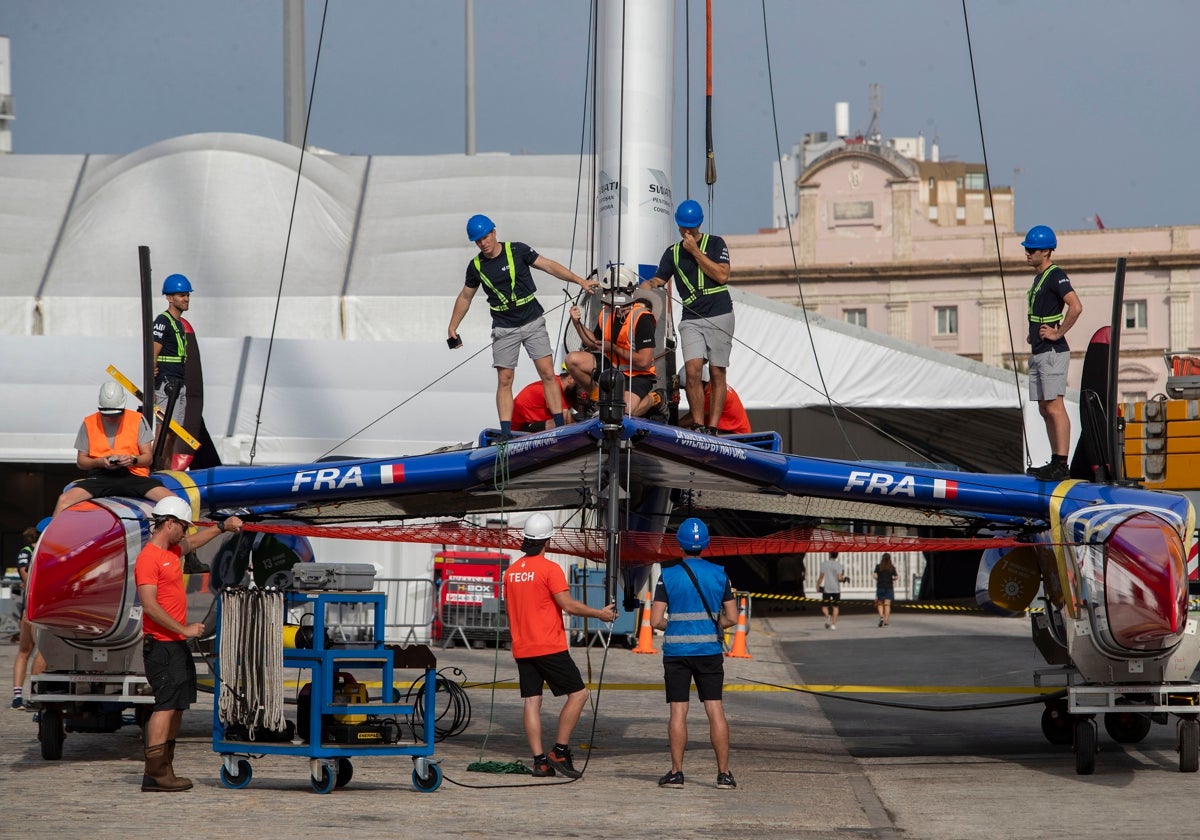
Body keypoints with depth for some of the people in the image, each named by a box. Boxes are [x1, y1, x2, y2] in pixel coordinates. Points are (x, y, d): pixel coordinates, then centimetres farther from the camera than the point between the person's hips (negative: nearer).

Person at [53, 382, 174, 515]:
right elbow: (81, 461, 13)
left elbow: (148, 457, 10)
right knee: (64, 500, -27)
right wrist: (100, 462, -9)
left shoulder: (137, 420, 9)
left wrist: (133, 460, -13)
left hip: (133, 474, 0)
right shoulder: (89, 423, 10)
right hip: (100, 477, 0)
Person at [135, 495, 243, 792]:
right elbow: (150, 606, -21)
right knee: (167, 704, -13)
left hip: (177, 645, 10)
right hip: (161, 645, -10)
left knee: (177, 705, 10)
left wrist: (222, 527, 32)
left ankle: (164, 770, 12)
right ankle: (155, 773, -14)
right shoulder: (148, 559, -14)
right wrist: (184, 629, -20)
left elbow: (193, 542, 38)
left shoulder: (172, 551, 15)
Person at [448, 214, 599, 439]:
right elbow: (465, 297, 15)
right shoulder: (476, 266, 2)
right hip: (504, 329, 1)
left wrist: (580, 281, -10)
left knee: (547, 374, -8)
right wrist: (452, 328, 17)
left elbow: (549, 266, -3)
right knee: (504, 380, -4)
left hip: (533, 323, -1)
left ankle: (560, 427, -6)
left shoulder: (518, 251, -5)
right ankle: (505, 434, -3)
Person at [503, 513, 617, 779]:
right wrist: (600, 614, -2)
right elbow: (568, 605, -15)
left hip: (522, 649, 7)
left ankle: (539, 761, 0)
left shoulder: (511, 572, 10)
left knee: (532, 702, 4)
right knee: (578, 693, 2)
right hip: (550, 647, -7)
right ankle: (560, 751, -2)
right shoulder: (549, 569, -11)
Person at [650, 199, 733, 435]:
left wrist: (695, 252, -7)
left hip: (719, 317, -2)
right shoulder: (672, 253, 15)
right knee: (692, 370, -16)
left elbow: (722, 275, -6)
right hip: (691, 319, 2)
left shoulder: (715, 244, 7)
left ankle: (712, 428, -1)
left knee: (717, 373, -3)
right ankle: (699, 426, -12)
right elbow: (656, 282, 11)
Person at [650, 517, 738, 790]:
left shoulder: (668, 576, -4)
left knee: (678, 711, 2)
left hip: (676, 651, -1)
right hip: (709, 650, 1)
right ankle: (724, 773, 1)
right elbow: (731, 618, 4)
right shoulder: (719, 574, 1)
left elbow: (656, 621, -6)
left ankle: (676, 772, 2)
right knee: (715, 710, 2)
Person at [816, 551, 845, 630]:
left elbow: (821, 576, -3)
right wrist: (843, 579, 13)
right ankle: (833, 624, 7)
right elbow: (839, 578, -9)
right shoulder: (839, 565, -3)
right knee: (835, 606, 12)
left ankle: (827, 616, -25)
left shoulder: (824, 564, -2)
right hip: (836, 589, 1)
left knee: (824, 606, 6)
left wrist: (818, 585, 8)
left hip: (826, 589, -1)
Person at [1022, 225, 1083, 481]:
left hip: (1052, 352, -10)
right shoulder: (1039, 277, 19)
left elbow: (1076, 307, -25)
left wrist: (1058, 333, -18)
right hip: (1038, 353, 10)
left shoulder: (1056, 275, -12)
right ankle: (1055, 463, 14)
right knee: (1045, 409, 10)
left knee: (1054, 407, -13)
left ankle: (1061, 465, -15)